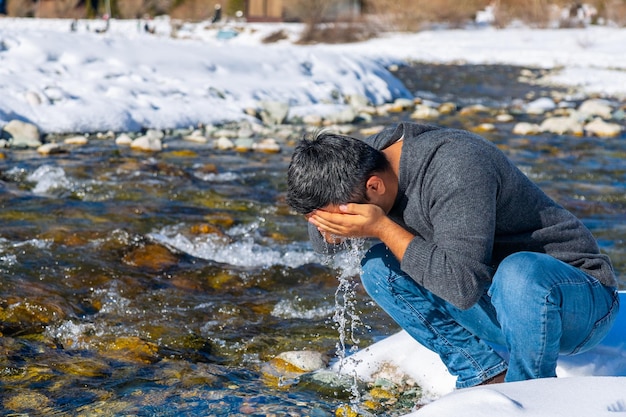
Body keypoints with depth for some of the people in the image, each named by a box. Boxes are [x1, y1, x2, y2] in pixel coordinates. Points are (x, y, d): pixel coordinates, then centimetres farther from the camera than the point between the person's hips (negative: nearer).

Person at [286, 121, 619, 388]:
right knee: (378, 268, -6)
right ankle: (488, 378, -3)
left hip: (579, 297, -7)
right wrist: (326, 220, -17)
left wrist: (381, 228, -32)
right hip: (497, 303, 7)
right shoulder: (371, 153, -6)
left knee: (521, 273, -40)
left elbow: (463, 284, -36)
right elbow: (324, 242, 6)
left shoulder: (454, 168, -30)